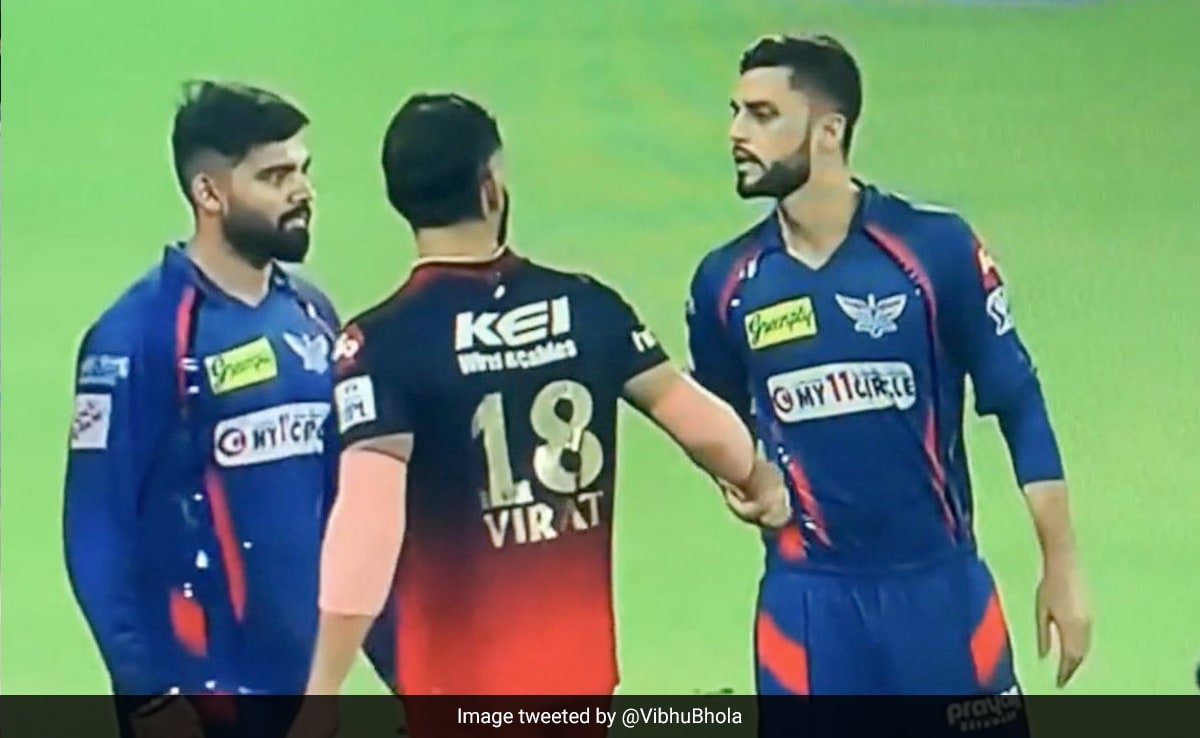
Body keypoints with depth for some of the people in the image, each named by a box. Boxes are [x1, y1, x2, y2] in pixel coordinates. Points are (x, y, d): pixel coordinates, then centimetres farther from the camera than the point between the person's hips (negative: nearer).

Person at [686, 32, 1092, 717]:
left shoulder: (937, 247, -9)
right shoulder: (726, 280, 1)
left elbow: (1019, 405, -3)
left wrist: (1061, 567, -4)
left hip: (940, 583, -2)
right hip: (809, 598, 2)